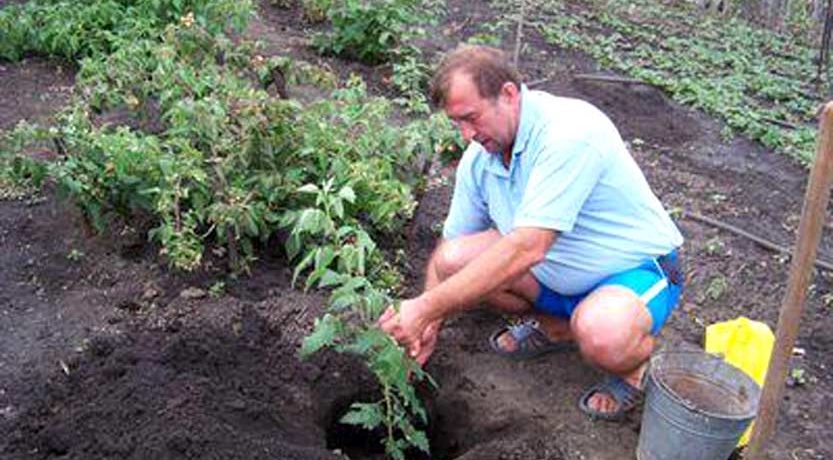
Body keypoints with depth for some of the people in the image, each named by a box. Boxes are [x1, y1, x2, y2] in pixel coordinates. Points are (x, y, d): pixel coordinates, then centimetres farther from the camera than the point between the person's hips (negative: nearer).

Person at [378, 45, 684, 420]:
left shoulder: (569, 133, -30)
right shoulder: (478, 157, -5)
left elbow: (526, 249, -37)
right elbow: (450, 245, 5)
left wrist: (427, 309, -36)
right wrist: (428, 325, -6)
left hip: (638, 270, -7)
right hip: (559, 275, 7)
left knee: (601, 334, -40)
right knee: (455, 259, -13)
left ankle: (634, 361, -1)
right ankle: (555, 327, 10)